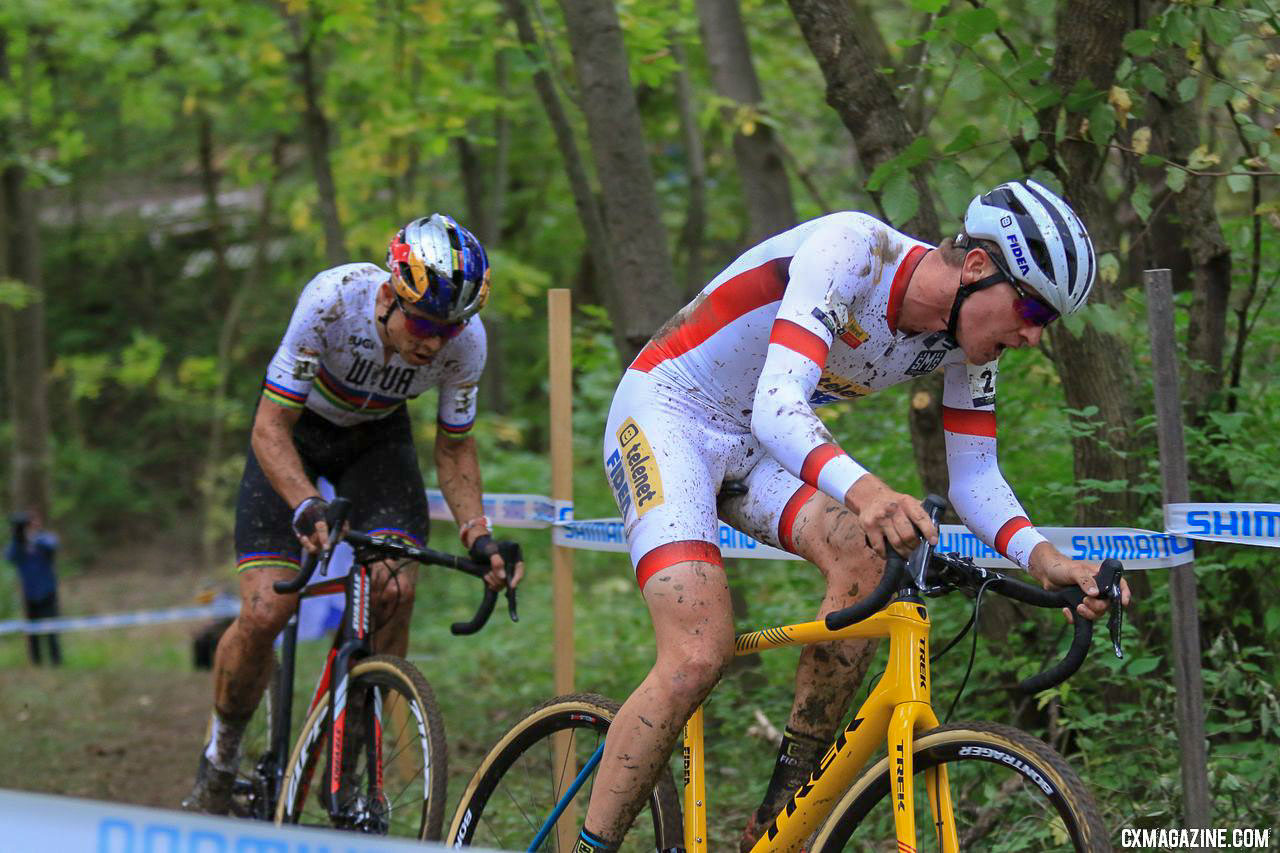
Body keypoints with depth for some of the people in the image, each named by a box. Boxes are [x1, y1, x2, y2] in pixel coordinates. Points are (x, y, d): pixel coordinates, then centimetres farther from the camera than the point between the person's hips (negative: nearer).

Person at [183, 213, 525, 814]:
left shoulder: (466, 341, -26)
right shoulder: (332, 300, -36)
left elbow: (454, 448, -8)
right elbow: (270, 427, -31)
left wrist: (478, 533, -24)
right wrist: (308, 508, -48)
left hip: (376, 437, 2)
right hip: (296, 428, -2)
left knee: (395, 589, -22)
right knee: (264, 612, -15)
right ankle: (219, 758, 12)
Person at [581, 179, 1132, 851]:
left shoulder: (963, 340, -7)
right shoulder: (852, 249, -29)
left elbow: (974, 477, 0)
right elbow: (777, 406, -39)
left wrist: (1044, 558, -21)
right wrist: (861, 489, -59)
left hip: (755, 445, 7)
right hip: (665, 412, -7)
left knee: (867, 557, -20)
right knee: (699, 655, -23)